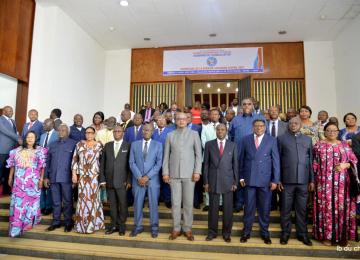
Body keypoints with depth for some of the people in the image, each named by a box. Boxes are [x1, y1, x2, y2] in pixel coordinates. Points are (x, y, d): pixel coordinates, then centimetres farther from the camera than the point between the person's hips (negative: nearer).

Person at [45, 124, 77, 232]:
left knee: (67, 201, 5)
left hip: (66, 178, -4)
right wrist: (46, 176, 10)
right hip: (53, 177, 4)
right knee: (56, 202, 12)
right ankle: (56, 222, 24)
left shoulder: (73, 144, 0)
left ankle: (68, 223, 16)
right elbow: (48, 161, 15)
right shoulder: (52, 145, 14)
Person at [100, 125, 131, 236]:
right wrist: (102, 179, 2)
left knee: (123, 204, 4)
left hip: (122, 181, -3)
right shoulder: (107, 145, 10)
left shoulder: (128, 146, -1)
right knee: (112, 204, 10)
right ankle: (114, 225, 23)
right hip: (109, 180, 3)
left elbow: (130, 164, -4)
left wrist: (129, 180, -10)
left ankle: (122, 225, 20)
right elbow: (102, 163, 9)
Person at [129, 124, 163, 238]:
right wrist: (139, 177, -9)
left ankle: (154, 227, 19)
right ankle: (138, 226, 23)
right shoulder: (134, 144, 8)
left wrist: (147, 176, -12)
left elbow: (159, 163, -4)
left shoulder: (158, 145, 3)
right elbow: (131, 162, 3)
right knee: (137, 204, 7)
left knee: (153, 204, 5)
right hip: (138, 179, 1)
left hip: (153, 180, -1)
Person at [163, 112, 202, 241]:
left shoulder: (194, 134, 4)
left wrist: (197, 171, -6)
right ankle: (176, 228, 19)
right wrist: (165, 172, 0)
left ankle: (187, 228, 19)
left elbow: (198, 154, 1)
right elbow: (166, 155, 7)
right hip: (174, 173, 1)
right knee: (175, 202, 5)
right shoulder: (170, 135, 8)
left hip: (189, 173, -1)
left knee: (188, 202, 5)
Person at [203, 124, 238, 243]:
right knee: (213, 208, 9)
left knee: (228, 208, 8)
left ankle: (226, 233, 25)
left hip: (228, 181, 0)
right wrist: (206, 181, -1)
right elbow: (206, 164, 2)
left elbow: (235, 164, 4)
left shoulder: (232, 145, 3)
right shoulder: (209, 144, 2)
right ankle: (212, 232, 26)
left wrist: (235, 182, 0)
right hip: (213, 181, 0)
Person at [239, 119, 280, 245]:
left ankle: (265, 233, 27)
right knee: (249, 207, 8)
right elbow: (241, 159, 5)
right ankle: (246, 232, 22)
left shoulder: (272, 140, 1)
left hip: (265, 179, 0)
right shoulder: (246, 140, 3)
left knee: (265, 208, 10)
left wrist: (275, 180, -4)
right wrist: (241, 177, 2)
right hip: (249, 178, 0)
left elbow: (276, 161, 0)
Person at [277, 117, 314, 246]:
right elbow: (278, 160, 2)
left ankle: (302, 234, 25)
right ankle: (285, 233, 21)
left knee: (302, 209, 10)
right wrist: (278, 179, -3)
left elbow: (310, 160, 11)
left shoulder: (307, 139, 12)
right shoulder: (281, 139, 4)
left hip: (303, 180, 2)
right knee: (286, 209, 7)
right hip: (287, 179, -2)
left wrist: (312, 180, 7)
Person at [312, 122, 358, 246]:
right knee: (326, 207, 3)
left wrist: (345, 165, -13)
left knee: (342, 208, 7)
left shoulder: (345, 145, 9)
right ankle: (326, 235, 16)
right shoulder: (319, 145, 2)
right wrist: (312, 180, -3)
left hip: (342, 184, 2)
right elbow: (314, 163, 1)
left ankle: (342, 236, 22)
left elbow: (354, 160, 8)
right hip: (324, 183, -2)